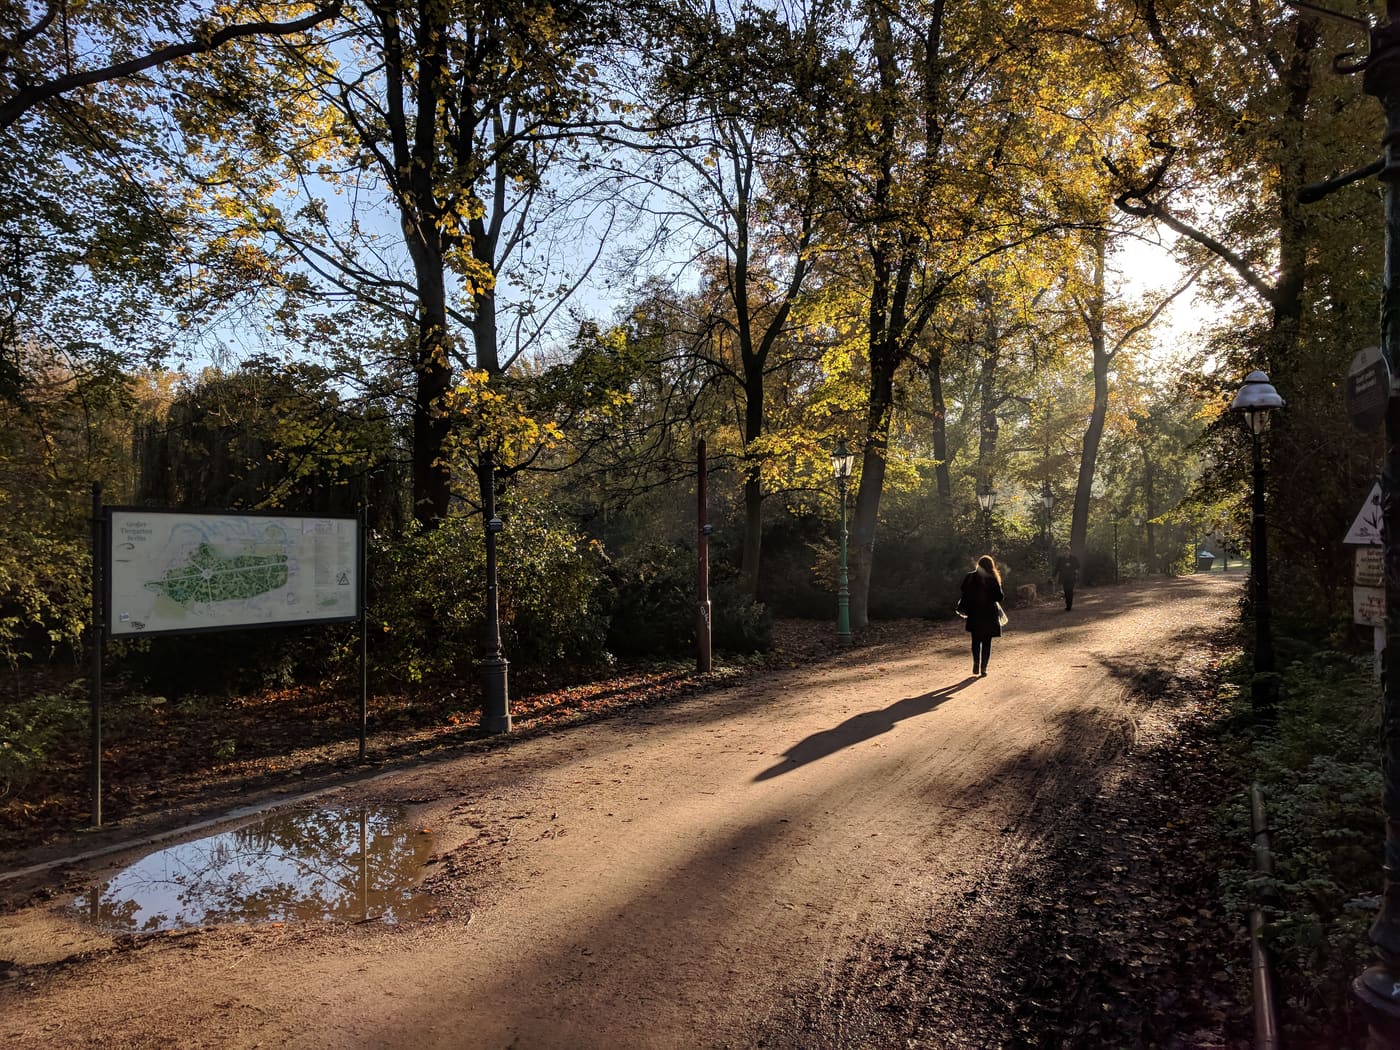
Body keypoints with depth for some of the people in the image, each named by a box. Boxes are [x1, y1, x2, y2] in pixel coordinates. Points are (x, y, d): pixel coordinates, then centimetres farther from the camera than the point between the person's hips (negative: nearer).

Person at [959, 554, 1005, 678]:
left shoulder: (970, 577, -3)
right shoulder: (993, 580, -7)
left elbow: (965, 594, -3)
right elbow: (1000, 597, -8)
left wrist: (963, 607, 9)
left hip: (974, 614, 1)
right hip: (989, 615, -1)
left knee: (976, 640, 15)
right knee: (987, 642, 7)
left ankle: (976, 663, -2)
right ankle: (983, 668, 2)